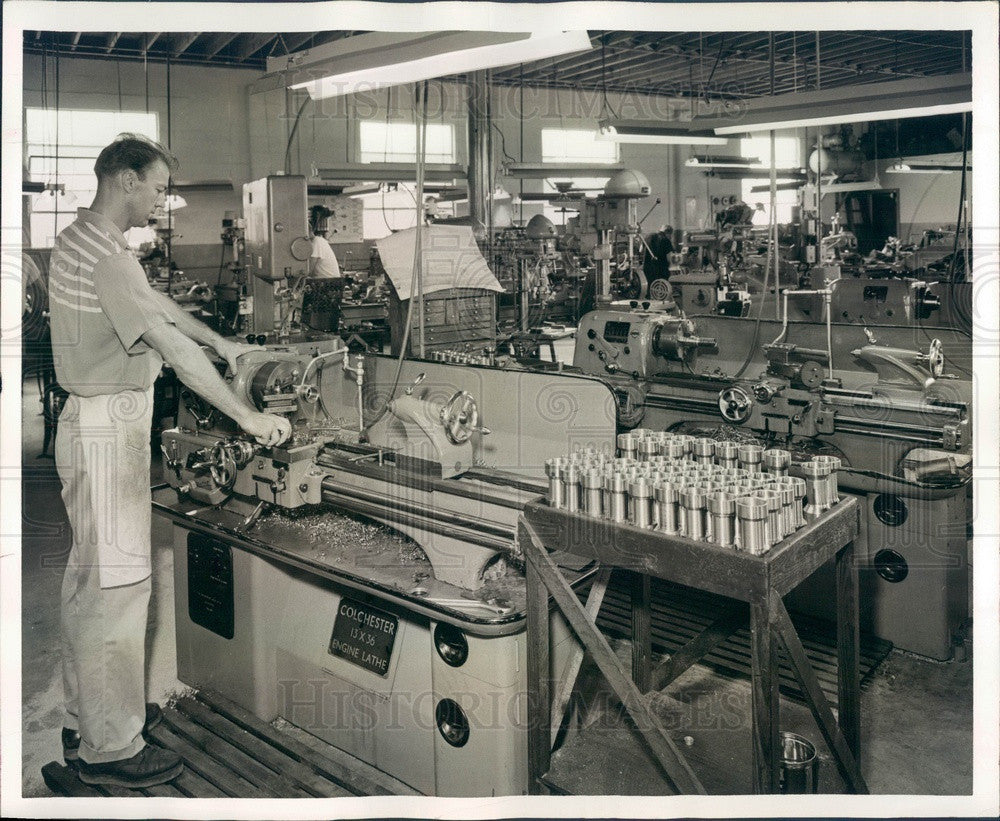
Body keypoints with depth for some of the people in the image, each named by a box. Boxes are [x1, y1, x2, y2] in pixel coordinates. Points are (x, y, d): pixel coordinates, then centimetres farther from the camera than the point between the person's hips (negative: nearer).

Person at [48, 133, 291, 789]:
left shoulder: (79, 238, 13)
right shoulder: (106, 257, -20)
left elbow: (158, 302, 23)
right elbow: (173, 346, -26)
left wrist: (223, 345, 24)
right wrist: (248, 416, -25)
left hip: (98, 422, 11)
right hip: (108, 430, -11)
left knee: (91, 573, 17)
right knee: (118, 579, -4)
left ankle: (87, 717, 32)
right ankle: (109, 747, 7)